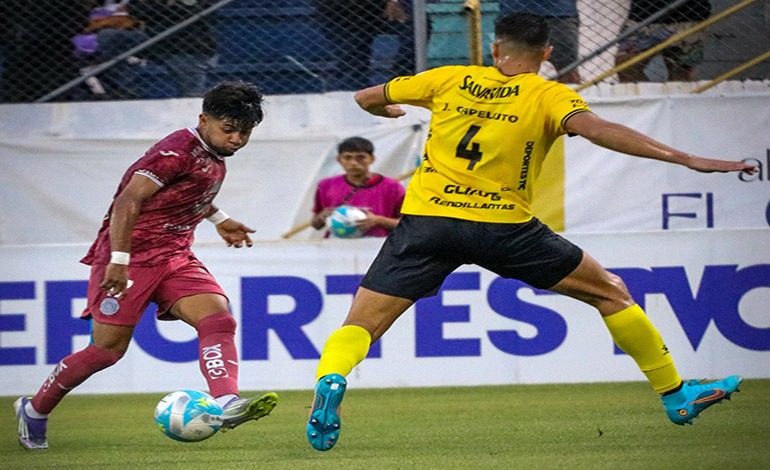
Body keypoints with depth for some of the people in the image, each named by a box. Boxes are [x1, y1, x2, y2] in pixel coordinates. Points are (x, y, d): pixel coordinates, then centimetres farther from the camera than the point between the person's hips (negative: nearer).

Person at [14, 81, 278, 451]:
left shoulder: (213, 156, 12)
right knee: (108, 348, -4)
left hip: (175, 255, 8)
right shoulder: (180, 150, -17)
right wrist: (118, 261, -32)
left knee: (219, 319, -17)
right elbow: (128, 201, -25)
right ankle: (34, 410, 15)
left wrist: (217, 218, 36)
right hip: (131, 256, -8)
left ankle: (226, 404, -35)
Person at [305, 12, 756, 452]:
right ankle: (676, 396, 21)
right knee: (611, 292, 17)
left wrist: (390, 111, 46)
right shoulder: (549, 96, 4)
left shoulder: (449, 80, 13)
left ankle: (330, 381, -30)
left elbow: (366, 98, 21)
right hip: (503, 226, -1)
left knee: (359, 328, 4)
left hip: (425, 218, 1)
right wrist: (688, 160, -18)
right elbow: (597, 129, -14)